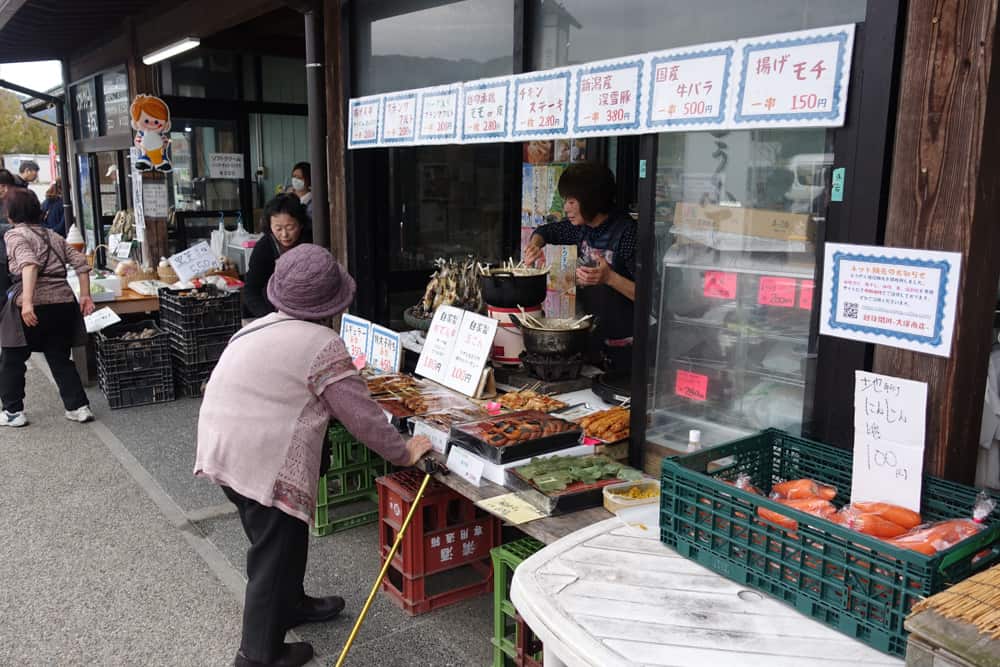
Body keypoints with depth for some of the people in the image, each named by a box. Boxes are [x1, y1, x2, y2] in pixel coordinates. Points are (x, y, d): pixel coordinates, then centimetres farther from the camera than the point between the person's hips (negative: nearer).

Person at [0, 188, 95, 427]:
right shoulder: (54, 236, 18)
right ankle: (79, 407, 10)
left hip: (33, 306, -5)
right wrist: (85, 295, 11)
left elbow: (29, 264, -20)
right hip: (63, 302, 5)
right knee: (60, 358, 15)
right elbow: (81, 263, 11)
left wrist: (27, 301, -29)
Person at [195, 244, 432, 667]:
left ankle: (289, 605, 43)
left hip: (223, 449, 9)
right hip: (261, 461, -9)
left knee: (278, 540, 24)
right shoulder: (323, 345, -14)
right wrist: (403, 453, 1)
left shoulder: (262, 327, 11)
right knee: (275, 554, 5)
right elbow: (361, 415, -11)